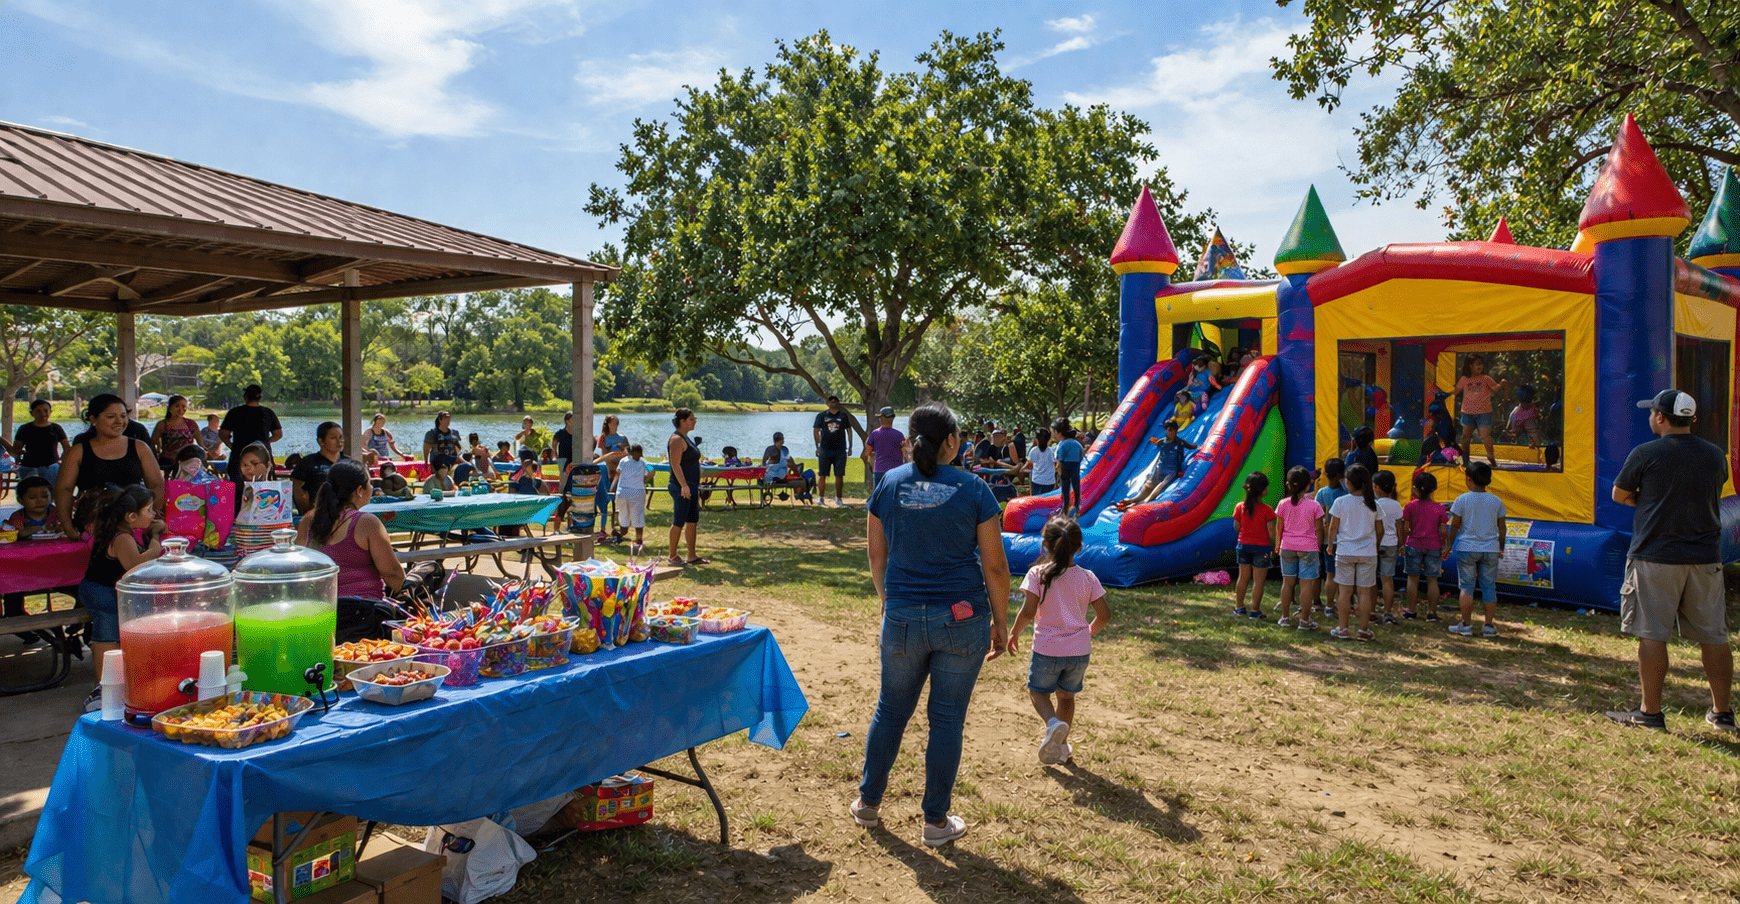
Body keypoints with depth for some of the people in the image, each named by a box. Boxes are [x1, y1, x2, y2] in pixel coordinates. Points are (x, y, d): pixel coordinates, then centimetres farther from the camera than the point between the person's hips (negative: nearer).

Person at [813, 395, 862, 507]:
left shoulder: (844, 416, 6)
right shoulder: (821, 415, 5)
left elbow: (849, 430, 10)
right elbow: (816, 431, 5)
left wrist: (850, 447, 4)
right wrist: (817, 447, -3)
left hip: (840, 450, 0)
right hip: (825, 450, 0)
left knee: (839, 475, 1)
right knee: (822, 475, 2)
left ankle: (838, 498, 8)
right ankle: (821, 497, 11)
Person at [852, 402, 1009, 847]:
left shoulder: (889, 484, 0)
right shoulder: (973, 489, -6)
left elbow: (877, 558, 7)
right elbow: (995, 566, -5)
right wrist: (1000, 623, 6)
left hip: (902, 619, 2)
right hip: (963, 619, -2)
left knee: (891, 709, 19)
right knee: (947, 719, 9)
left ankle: (868, 803, 33)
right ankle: (936, 821, 21)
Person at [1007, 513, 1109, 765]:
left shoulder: (1038, 574, -12)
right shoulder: (1087, 577, -2)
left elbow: (1028, 612, -18)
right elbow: (1104, 615, 0)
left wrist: (1014, 633, 0)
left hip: (1047, 649, -3)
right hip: (1080, 650, 3)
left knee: (1038, 691, 17)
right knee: (1066, 695, 23)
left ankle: (1053, 723, -12)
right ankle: (1061, 745, 28)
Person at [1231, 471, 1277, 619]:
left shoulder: (1240, 507, -5)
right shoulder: (1266, 510, -16)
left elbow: (1236, 526, 3)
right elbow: (1271, 532, -13)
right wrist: (1276, 547, 2)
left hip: (1243, 546, 4)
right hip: (1262, 547, -4)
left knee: (1243, 577, 16)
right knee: (1258, 580, 4)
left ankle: (1239, 607, 24)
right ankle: (1255, 610, 8)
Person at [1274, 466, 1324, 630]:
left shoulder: (1283, 504, -3)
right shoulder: (1314, 506, -9)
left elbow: (1279, 527, 4)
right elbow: (1319, 529, -2)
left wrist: (1278, 545, 16)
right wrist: (1318, 547, 11)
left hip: (1288, 547, 3)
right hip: (1308, 548, -3)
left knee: (1287, 582, 11)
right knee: (1306, 584, 2)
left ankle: (1285, 617, 18)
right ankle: (1304, 620, 5)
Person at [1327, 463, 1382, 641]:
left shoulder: (1341, 502, -7)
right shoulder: (1373, 504, -1)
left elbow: (1333, 527, -2)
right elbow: (1379, 530, 6)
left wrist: (1330, 545, 12)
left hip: (1345, 551, -1)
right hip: (1368, 553, 1)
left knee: (1345, 591, 5)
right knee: (1365, 592, 6)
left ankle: (1343, 629, 9)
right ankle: (1364, 630, 10)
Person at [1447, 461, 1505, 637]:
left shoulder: (1462, 500, -6)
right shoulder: (1496, 501, 3)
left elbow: (1455, 525, -4)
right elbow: (1501, 527, 9)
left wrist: (1449, 545, 7)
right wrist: (1501, 547, 21)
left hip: (1467, 548, -3)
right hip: (1490, 550, 3)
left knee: (1466, 586, 3)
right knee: (1489, 586, 8)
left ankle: (1466, 625, 5)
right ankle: (1489, 626, 11)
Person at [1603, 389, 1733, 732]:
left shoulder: (1645, 454, -9)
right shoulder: (1716, 455, 6)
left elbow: (1619, 496, 1)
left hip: (1655, 556, -5)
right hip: (1705, 558, 5)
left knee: (1652, 635, 1)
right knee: (1714, 637, 12)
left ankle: (1650, 712, 6)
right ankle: (1722, 712, 22)